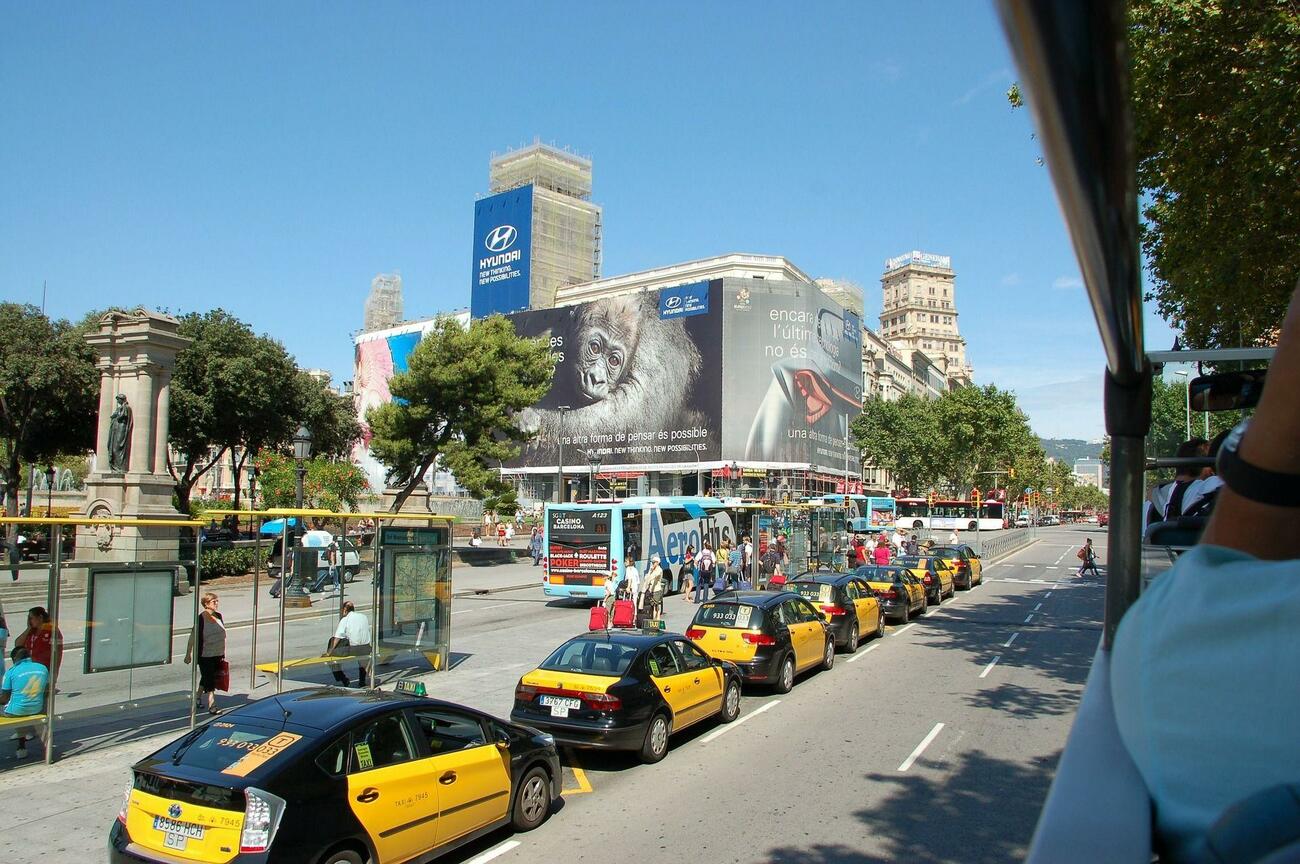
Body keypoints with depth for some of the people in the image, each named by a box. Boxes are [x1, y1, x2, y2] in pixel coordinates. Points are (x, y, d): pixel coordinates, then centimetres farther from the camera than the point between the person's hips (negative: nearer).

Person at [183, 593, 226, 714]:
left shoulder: (218, 616, 5)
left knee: (206, 678, 19)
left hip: (218, 654, 6)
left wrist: (223, 653, 14)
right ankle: (211, 705, -3)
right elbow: (193, 637, -10)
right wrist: (188, 654, -9)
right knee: (209, 680, -4)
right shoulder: (200, 618, -14)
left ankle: (198, 698, 36)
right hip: (205, 655, -6)